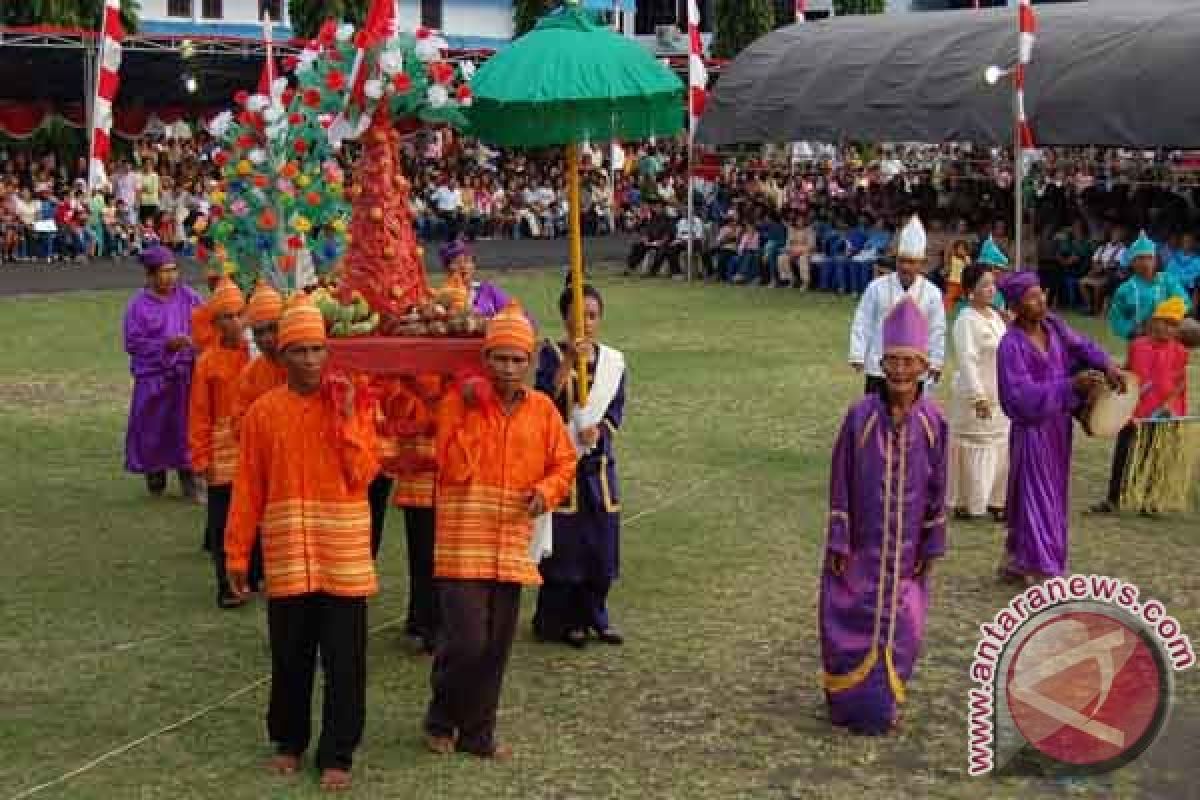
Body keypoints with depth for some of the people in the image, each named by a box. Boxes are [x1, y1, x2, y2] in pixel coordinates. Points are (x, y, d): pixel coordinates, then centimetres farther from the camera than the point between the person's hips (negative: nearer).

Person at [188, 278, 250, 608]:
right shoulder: (208, 362, -3)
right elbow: (199, 414, -2)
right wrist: (202, 458, -5)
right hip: (222, 456, -2)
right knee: (223, 522, 3)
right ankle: (227, 587, 11)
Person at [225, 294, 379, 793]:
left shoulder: (353, 405, 0)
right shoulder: (263, 412, 1)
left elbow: (363, 475, -8)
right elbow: (247, 490, 2)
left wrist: (346, 419, -16)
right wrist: (237, 554, 2)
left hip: (343, 557, -1)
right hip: (287, 556, 1)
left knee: (345, 662, 3)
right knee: (290, 658, 12)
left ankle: (337, 755, 13)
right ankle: (288, 741, 29)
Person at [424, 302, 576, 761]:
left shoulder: (542, 409, 6)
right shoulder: (459, 401, -6)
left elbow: (563, 463, 13)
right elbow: (455, 468, -13)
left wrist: (546, 491, -7)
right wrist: (470, 411, -18)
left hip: (511, 546, 4)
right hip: (464, 544, -4)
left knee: (496, 647, 10)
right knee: (466, 640, -9)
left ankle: (477, 735, 25)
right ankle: (441, 721, 16)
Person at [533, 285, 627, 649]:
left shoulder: (612, 359, 7)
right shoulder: (552, 354, -4)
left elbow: (617, 409, 5)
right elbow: (545, 397, -19)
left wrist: (598, 428, -13)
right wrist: (568, 360, -26)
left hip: (599, 460, 4)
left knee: (601, 540, 7)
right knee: (563, 541, -2)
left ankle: (594, 614, 22)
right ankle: (560, 618, 11)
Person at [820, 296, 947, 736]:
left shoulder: (933, 421, -7)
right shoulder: (860, 416, -12)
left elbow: (937, 487, 1)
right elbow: (841, 481, -6)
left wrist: (931, 548, 2)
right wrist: (838, 543, -6)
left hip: (906, 548, 2)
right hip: (861, 545, -1)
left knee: (900, 629, 10)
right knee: (851, 624, 5)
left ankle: (883, 702, 30)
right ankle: (850, 703, 24)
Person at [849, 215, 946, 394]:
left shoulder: (932, 293, -1)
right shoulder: (877, 287, -4)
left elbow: (937, 332, 4)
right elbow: (862, 324, -1)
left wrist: (935, 364, 6)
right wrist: (857, 356, -3)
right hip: (878, 368, -1)